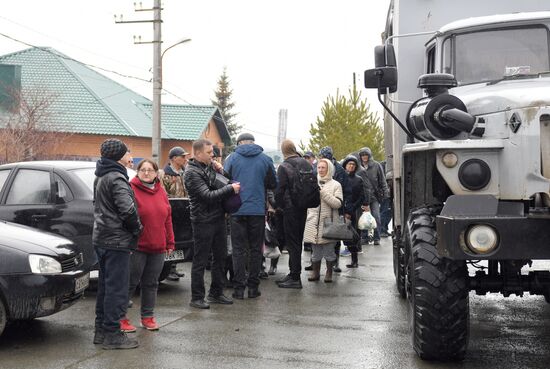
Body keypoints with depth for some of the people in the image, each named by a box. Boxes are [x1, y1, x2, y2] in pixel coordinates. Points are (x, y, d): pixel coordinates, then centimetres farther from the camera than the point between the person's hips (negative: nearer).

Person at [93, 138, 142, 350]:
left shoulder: (100, 177, 15)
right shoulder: (116, 178, -16)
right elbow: (127, 209, -26)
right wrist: (137, 229, -8)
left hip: (100, 238, 10)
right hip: (116, 241, -10)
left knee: (105, 285, 16)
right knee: (116, 288, -3)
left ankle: (101, 330, 24)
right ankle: (112, 334, 2)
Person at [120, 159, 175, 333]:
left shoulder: (161, 192, 12)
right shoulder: (131, 189, -7)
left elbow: (167, 218, 15)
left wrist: (170, 243, 12)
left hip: (158, 247, 6)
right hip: (137, 247, -6)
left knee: (151, 284, 13)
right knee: (131, 283, 1)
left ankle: (148, 316, 24)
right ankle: (121, 317, 13)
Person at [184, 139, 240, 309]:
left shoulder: (210, 166, 11)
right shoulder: (192, 172, -13)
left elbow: (221, 186, 18)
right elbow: (208, 196, -21)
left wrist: (221, 171, -1)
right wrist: (231, 189, -16)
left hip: (218, 218, 8)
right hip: (203, 221, -8)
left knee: (220, 257, 14)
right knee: (200, 261, 0)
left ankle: (216, 293, 26)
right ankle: (197, 298, 9)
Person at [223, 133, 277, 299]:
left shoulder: (232, 158, 0)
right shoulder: (266, 159, 2)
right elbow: (273, 184, 6)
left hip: (237, 210, 0)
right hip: (258, 210, 1)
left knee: (238, 249, 6)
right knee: (256, 249, 10)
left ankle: (239, 288, 5)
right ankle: (253, 287, 12)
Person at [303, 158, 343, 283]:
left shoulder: (335, 185, 0)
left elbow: (338, 204, -11)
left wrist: (324, 193, -16)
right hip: (314, 222, 3)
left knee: (329, 249, 3)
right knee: (315, 250, 8)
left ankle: (329, 273, 14)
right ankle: (315, 272, 19)